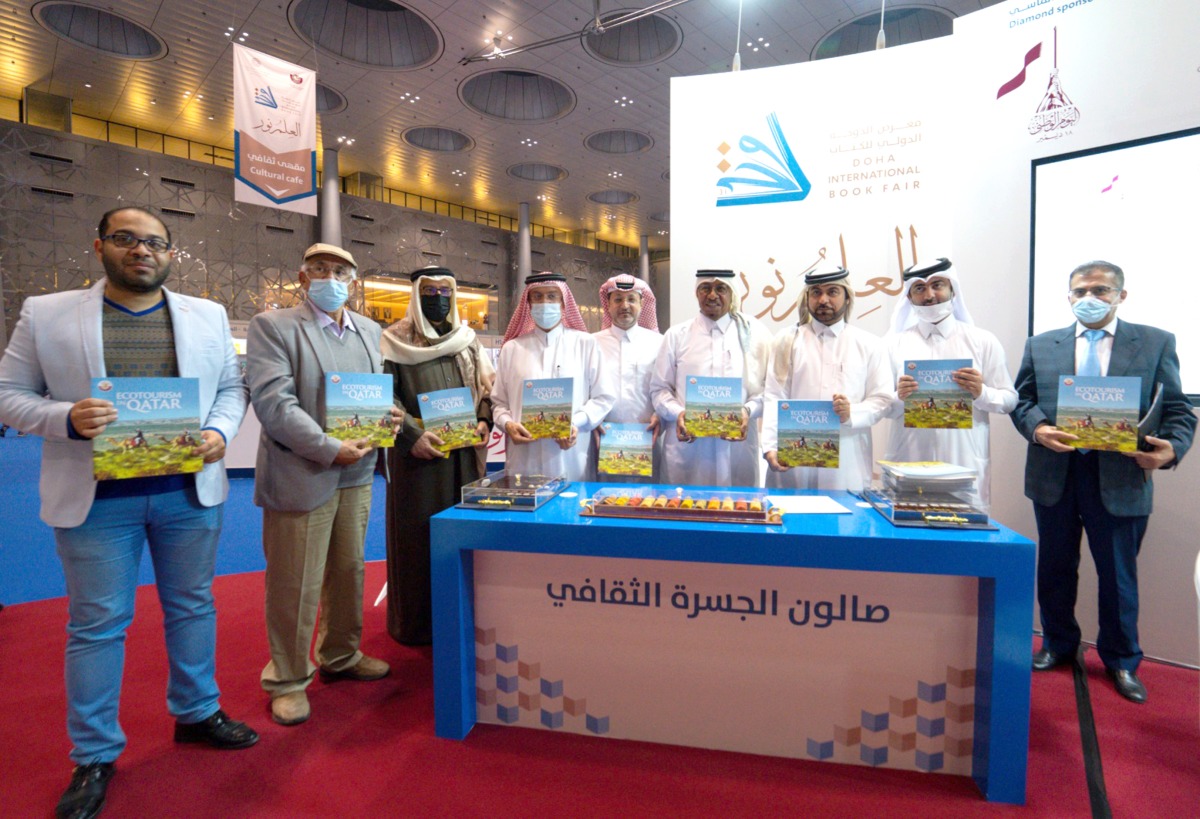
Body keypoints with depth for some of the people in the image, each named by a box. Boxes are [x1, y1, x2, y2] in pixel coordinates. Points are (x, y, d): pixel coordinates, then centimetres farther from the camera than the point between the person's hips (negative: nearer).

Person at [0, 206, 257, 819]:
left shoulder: (207, 316, 6)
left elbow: (231, 386, 9)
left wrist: (219, 432, -10)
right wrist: (67, 419, -19)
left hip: (191, 491, 2)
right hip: (96, 498, -2)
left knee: (192, 607, 15)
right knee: (95, 625, 8)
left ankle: (196, 713, 35)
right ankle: (94, 756, 26)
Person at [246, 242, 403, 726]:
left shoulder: (369, 331, 13)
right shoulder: (272, 326, -5)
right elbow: (274, 402, -15)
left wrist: (388, 415, -4)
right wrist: (330, 449, -21)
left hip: (356, 472, 6)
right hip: (300, 475, -5)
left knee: (349, 571, 16)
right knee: (295, 584, 4)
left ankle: (340, 657, 35)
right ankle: (288, 679, 23)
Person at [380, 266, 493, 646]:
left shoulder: (468, 339, 12)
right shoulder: (395, 341, -1)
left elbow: (487, 387, 14)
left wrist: (484, 421, -3)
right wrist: (413, 434, -19)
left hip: (465, 452, 4)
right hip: (417, 451, -4)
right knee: (418, 533, 2)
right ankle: (416, 622, 17)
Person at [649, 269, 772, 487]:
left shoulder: (755, 334, 8)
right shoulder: (676, 335, 9)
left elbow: (769, 386, 5)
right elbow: (659, 388, 7)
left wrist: (748, 411, -13)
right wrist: (678, 413, -11)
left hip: (738, 447, 0)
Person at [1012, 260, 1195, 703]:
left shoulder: (1156, 343, 3)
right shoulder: (1040, 346, 7)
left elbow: (1178, 410, 0)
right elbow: (1022, 400, 5)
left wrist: (1171, 448, -19)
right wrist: (1037, 428, -15)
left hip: (1120, 478, -1)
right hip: (1054, 473, 2)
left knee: (1118, 573, 10)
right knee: (1055, 567, 15)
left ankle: (1121, 660, 31)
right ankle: (1058, 644, 34)